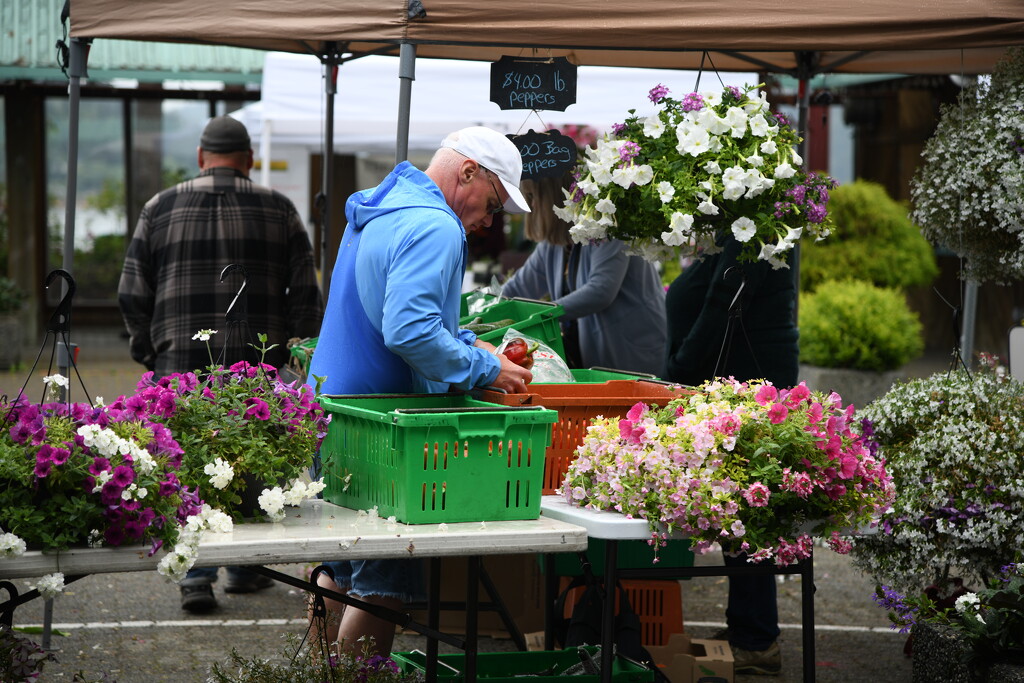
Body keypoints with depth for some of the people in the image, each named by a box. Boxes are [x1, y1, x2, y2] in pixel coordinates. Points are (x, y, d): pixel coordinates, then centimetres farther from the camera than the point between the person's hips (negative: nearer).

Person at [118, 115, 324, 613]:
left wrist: (151, 355, 16)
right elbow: (306, 295, 2)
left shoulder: (160, 208, 5)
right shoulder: (277, 209, 4)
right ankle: (244, 567, 21)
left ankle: (196, 575, -4)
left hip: (180, 367, 0)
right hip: (258, 367, 0)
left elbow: (132, 297, 5)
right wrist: (293, 352, 12)